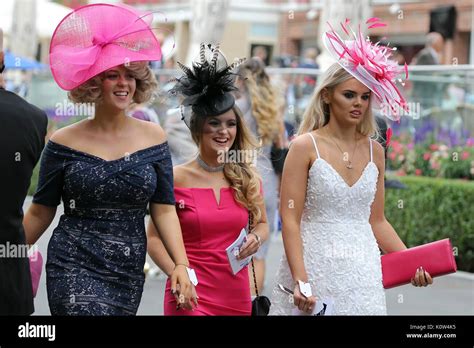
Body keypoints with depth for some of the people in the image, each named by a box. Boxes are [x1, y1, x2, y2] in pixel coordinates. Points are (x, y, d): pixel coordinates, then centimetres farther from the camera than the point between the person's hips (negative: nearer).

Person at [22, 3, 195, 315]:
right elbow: (40, 213, 5)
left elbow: (164, 208, 3)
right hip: (74, 269, -3)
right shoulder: (64, 142, -2)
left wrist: (181, 264, -8)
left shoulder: (153, 136, 4)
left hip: (129, 274, 3)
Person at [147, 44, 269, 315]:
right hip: (190, 295, -4)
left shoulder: (247, 178, 4)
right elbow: (154, 238, -3)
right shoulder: (176, 179, -6)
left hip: (237, 297, 4)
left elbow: (262, 223, 18)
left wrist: (257, 238, -4)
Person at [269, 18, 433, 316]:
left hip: (363, 273, 4)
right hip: (316, 268, -4)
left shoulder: (374, 151, 8)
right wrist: (300, 279, -18)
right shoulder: (305, 147, -5)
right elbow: (290, 220, -9)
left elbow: (376, 220, 13)